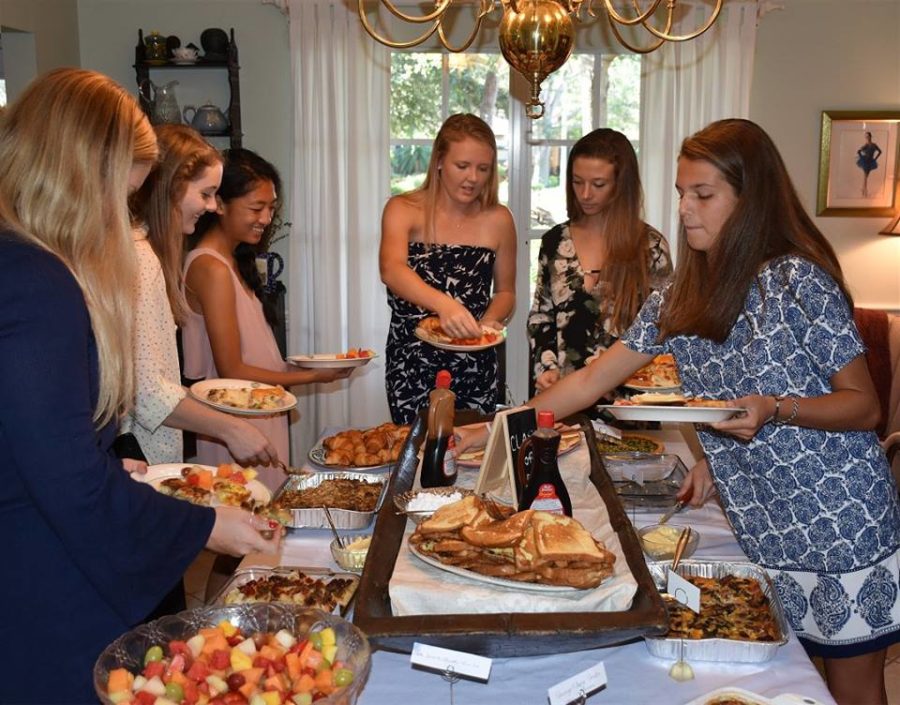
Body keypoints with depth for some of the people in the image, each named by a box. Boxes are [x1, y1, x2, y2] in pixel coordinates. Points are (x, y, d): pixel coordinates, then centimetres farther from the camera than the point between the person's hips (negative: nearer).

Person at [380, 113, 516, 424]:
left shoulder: (498, 220, 1)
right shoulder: (403, 210, -6)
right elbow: (391, 270, -25)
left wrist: (490, 321, -9)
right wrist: (443, 304, -42)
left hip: (475, 365, 2)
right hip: (412, 363, -2)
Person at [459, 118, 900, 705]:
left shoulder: (799, 281, -14)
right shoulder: (678, 300, 4)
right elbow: (592, 381, 7)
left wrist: (774, 410, -28)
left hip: (842, 525, -5)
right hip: (760, 530, 5)